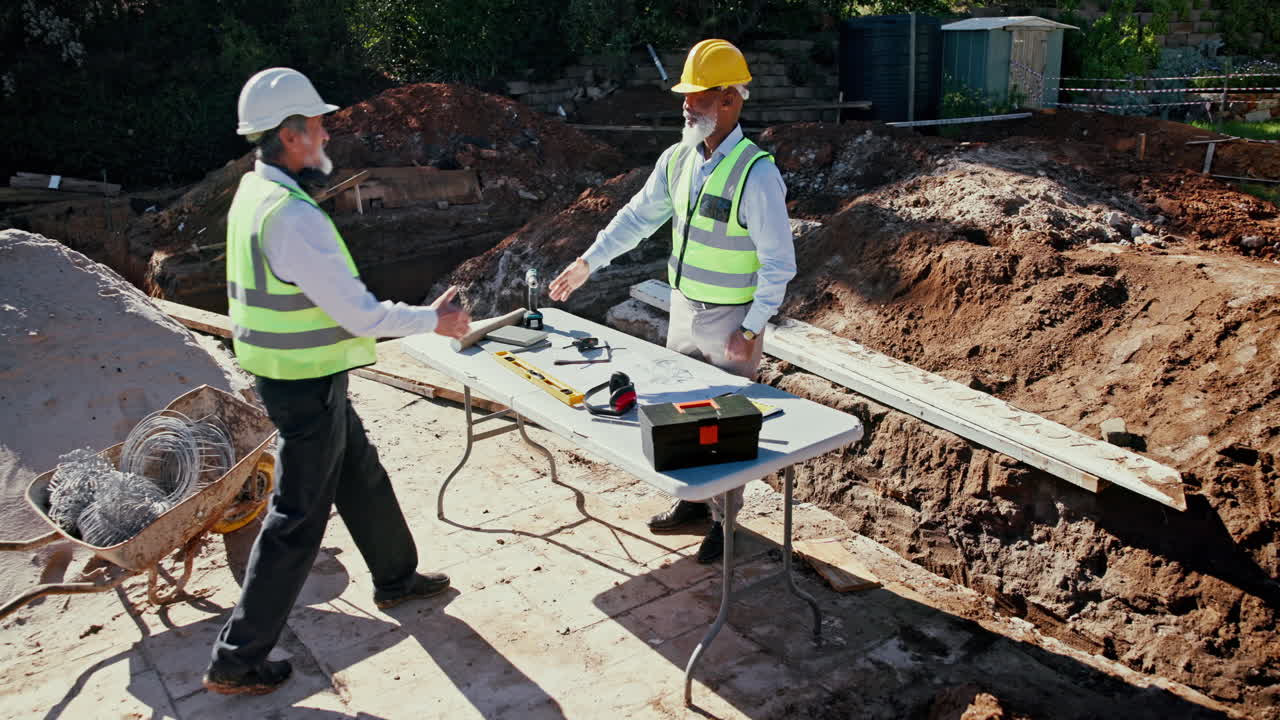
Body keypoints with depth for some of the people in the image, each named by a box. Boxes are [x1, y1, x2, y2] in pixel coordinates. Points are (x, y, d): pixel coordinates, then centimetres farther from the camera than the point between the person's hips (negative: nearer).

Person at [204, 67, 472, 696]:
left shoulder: (253, 191, 4)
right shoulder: (293, 217, -27)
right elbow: (360, 313, -24)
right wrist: (434, 320, -11)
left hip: (287, 372, 10)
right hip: (308, 386, -10)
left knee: (362, 477, 24)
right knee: (298, 518, 2)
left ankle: (396, 578, 44)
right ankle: (236, 661, 15)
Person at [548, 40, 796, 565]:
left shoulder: (757, 173, -21)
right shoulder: (679, 158, 0)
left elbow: (778, 262, -18)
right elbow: (638, 216, 11)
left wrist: (751, 330, -19)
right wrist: (587, 263, 8)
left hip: (730, 321, -7)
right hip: (683, 310, 7)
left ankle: (725, 520, 25)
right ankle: (692, 503, 36)